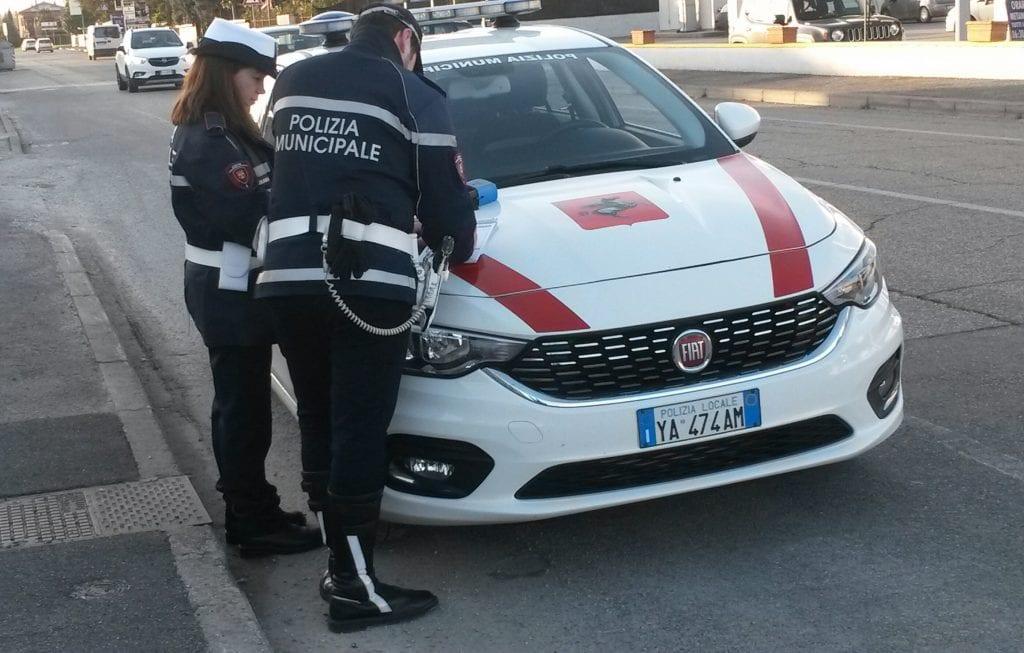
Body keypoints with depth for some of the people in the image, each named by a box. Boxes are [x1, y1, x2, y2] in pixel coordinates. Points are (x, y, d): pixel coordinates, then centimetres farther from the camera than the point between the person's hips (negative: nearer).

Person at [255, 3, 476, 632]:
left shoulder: (293, 80, 19)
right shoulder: (415, 95, 4)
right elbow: (445, 201, 4)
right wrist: (458, 246, 23)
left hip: (287, 278, 5)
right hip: (369, 284, -5)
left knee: (319, 422, 14)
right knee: (360, 431, -1)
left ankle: (341, 561, 23)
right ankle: (356, 586, 4)